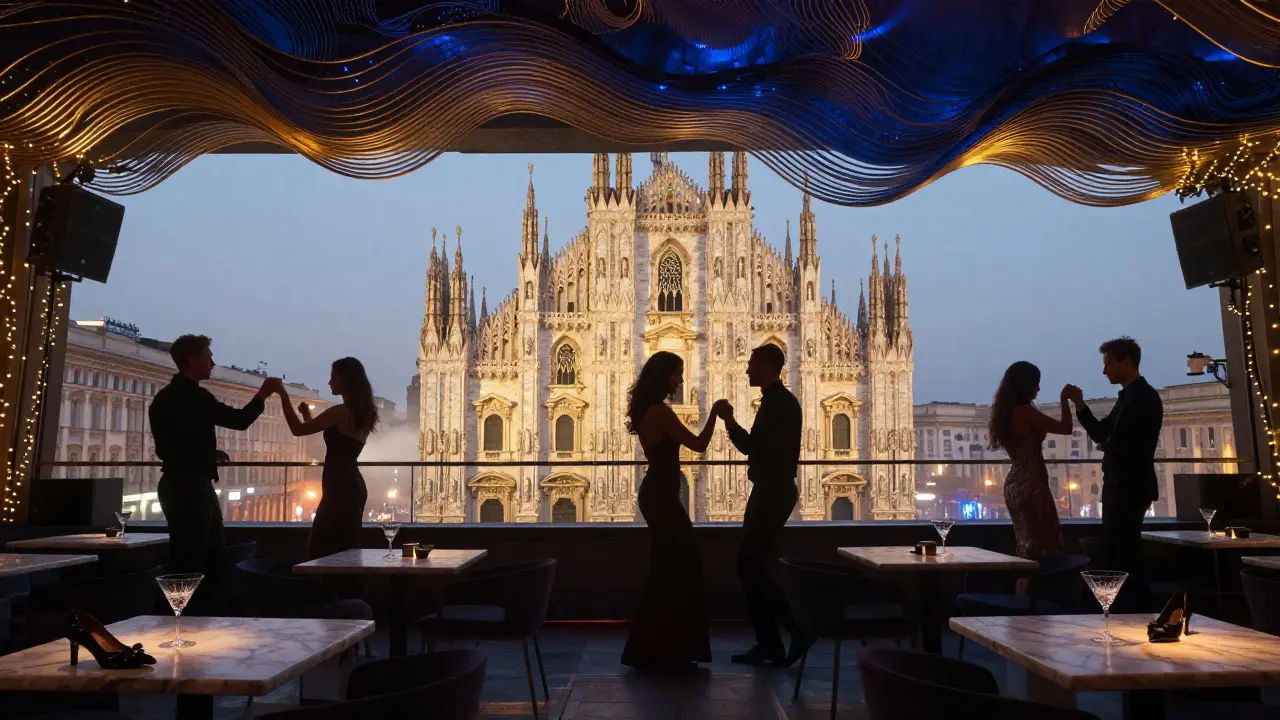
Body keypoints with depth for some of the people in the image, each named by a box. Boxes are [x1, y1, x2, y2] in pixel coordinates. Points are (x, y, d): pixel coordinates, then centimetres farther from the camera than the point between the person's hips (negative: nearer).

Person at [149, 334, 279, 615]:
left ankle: (208, 612, 24)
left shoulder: (169, 396, 15)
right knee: (189, 558, -3)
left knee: (214, 553, 17)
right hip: (189, 487, -10)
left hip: (186, 485, 10)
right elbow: (240, 420, -15)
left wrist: (208, 452, 16)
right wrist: (263, 393, -3)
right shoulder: (190, 396, -16)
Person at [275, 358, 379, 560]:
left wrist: (283, 395, -3)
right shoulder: (362, 413, 12)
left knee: (323, 549, -4)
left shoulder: (340, 412, -15)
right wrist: (308, 415, 21)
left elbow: (298, 430, -11)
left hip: (340, 488, -9)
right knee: (344, 549, 14)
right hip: (352, 486, 9)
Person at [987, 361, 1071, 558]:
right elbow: (1066, 428, -11)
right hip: (1030, 484, -9)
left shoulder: (1006, 412, 11)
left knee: (1028, 544, 14)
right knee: (1042, 545, -4)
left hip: (1015, 484, 9)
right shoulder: (1025, 411, -15)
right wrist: (1064, 399, 3)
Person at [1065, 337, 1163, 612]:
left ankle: (1135, 613, 3)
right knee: (1116, 551, 16)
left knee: (1124, 554, -5)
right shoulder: (1128, 396, 15)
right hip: (1120, 487, 10)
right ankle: (1124, 610, 25)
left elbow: (1131, 444, -24)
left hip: (1131, 488, -10)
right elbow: (1100, 434, 15)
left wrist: (1109, 445, -4)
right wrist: (1080, 404, 5)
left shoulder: (1144, 396, -14)